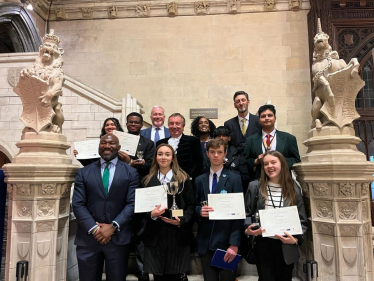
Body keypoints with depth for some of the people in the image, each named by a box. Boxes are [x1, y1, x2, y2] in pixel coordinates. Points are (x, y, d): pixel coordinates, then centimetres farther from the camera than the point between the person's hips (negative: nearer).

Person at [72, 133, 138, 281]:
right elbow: (78, 204, 0)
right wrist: (94, 228, -10)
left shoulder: (131, 173, 2)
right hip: (88, 237, 1)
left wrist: (113, 226, -13)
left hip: (118, 238, -1)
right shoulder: (84, 172, 6)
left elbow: (132, 203, -4)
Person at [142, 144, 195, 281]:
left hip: (178, 235, -1)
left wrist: (181, 221, -14)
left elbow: (191, 206, 2)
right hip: (155, 235, 1)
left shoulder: (183, 179, 2)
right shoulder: (148, 180, 7)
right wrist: (151, 214, -13)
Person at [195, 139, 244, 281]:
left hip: (226, 242, -3)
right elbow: (194, 207, 11)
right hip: (205, 242, 3)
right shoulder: (200, 180, 8)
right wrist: (199, 211, -12)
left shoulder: (234, 178, -3)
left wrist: (234, 243, -14)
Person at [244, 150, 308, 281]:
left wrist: (295, 239, -12)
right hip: (262, 245, -1)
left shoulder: (294, 190, 3)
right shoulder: (255, 187, -1)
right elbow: (246, 215, 2)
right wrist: (247, 230, -16)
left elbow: (302, 220, 4)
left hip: (286, 247, 2)